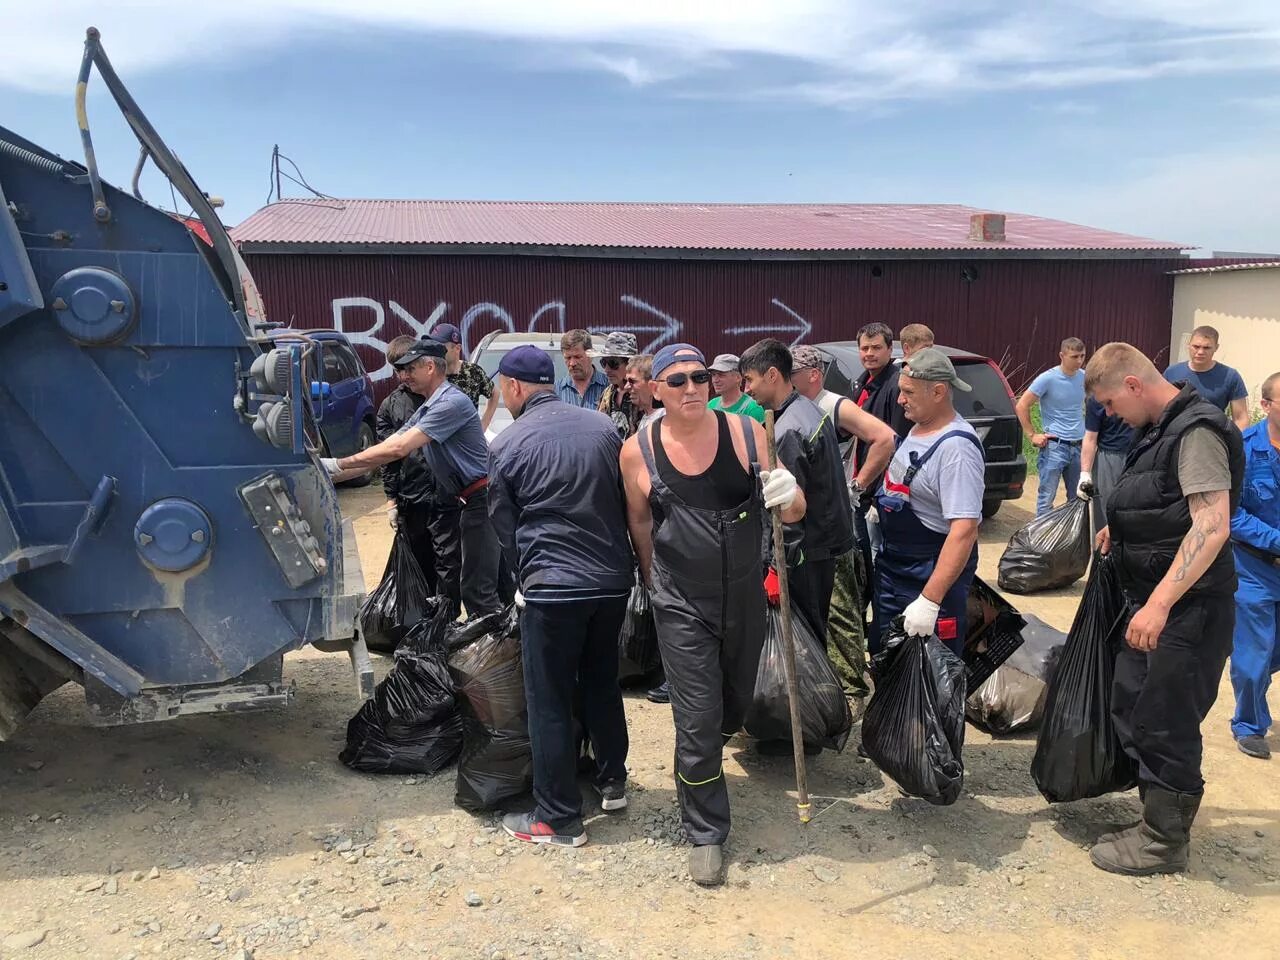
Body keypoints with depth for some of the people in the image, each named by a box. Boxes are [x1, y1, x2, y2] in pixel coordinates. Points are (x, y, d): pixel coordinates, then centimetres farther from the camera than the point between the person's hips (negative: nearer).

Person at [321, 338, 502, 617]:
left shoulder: (451, 403, -19)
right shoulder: (426, 408, 14)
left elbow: (398, 448, -24)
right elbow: (389, 447, 12)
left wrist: (339, 464, -19)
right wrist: (334, 475, 6)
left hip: (478, 500, -10)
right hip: (455, 500, 10)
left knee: (477, 587, -9)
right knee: (448, 577, 19)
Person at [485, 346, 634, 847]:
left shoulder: (506, 446, -8)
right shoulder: (604, 426, 2)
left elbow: (504, 527, 2)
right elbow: (627, 502, 10)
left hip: (552, 586, -5)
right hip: (613, 579, 5)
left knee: (549, 702, 6)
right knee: (602, 683, 22)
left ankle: (558, 819, 15)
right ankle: (612, 782, 35)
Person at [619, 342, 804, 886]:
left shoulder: (746, 433, -10)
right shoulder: (638, 451, -11)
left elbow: (794, 513, -4)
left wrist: (789, 497, -27)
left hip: (744, 596, 2)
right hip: (682, 606, -2)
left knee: (737, 699, 22)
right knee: (697, 722, -1)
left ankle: (712, 749, 56)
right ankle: (705, 834, 18)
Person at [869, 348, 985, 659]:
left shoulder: (956, 448, -25)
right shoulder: (918, 428, 4)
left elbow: (965, 529, -31)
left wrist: (930, 601, -33)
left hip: (932, 573, -9)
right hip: (892, 565, 9)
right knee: (883, 657, 22)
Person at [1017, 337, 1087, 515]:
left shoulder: (1085, 377, 3)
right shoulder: (1048, 379, -12)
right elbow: (1022, 406, -9)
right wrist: (1032, 435, -10)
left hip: (1079, 445, 5)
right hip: (1055, 446, -5)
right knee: (1047, 498, -2)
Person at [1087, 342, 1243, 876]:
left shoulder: (1196, 432, -18)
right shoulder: (1158, 430, 12)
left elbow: (1212, 525, -27)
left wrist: (1159, 603, -31)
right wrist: (1123, 531, 14)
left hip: (1188, 608, -10)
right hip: (1153, 600, 10)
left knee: (1166, 725, 1)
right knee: (1130, 709, 16)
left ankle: (1164, 842, 17)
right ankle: (1162, 813, 32)